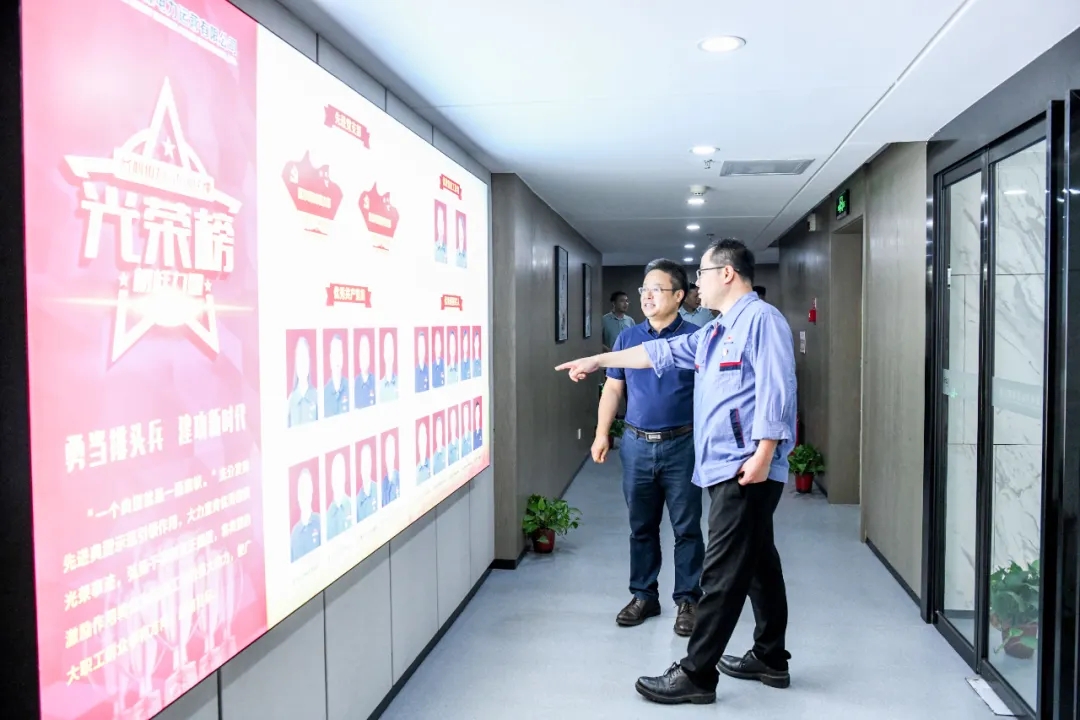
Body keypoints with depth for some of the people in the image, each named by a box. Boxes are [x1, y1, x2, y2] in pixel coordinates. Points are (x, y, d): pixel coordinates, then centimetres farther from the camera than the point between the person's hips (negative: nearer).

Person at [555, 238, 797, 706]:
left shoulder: (761, 319, -11)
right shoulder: (714, 332, 19)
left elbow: (776, 390, -18)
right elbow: (662, 352, 24)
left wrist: (764, 455, -23)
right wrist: (597, 361, 25)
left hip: (745, 467, -10)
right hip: (726, 468, 10)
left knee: (723, 573, -5)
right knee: (757, 564, 16)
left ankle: (696, 675, 2)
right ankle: (770, 658, 27)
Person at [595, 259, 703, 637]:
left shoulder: (695, 337, -4)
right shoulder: (627, 338, 7)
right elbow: (613, 389, 9)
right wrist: (602, 434, 3)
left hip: (682, 446, -3)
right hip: (636, 445, 3)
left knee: (686, 528, 6)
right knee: (641, 527, 13)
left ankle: (687, 600, 19)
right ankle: (643, 596, 26)